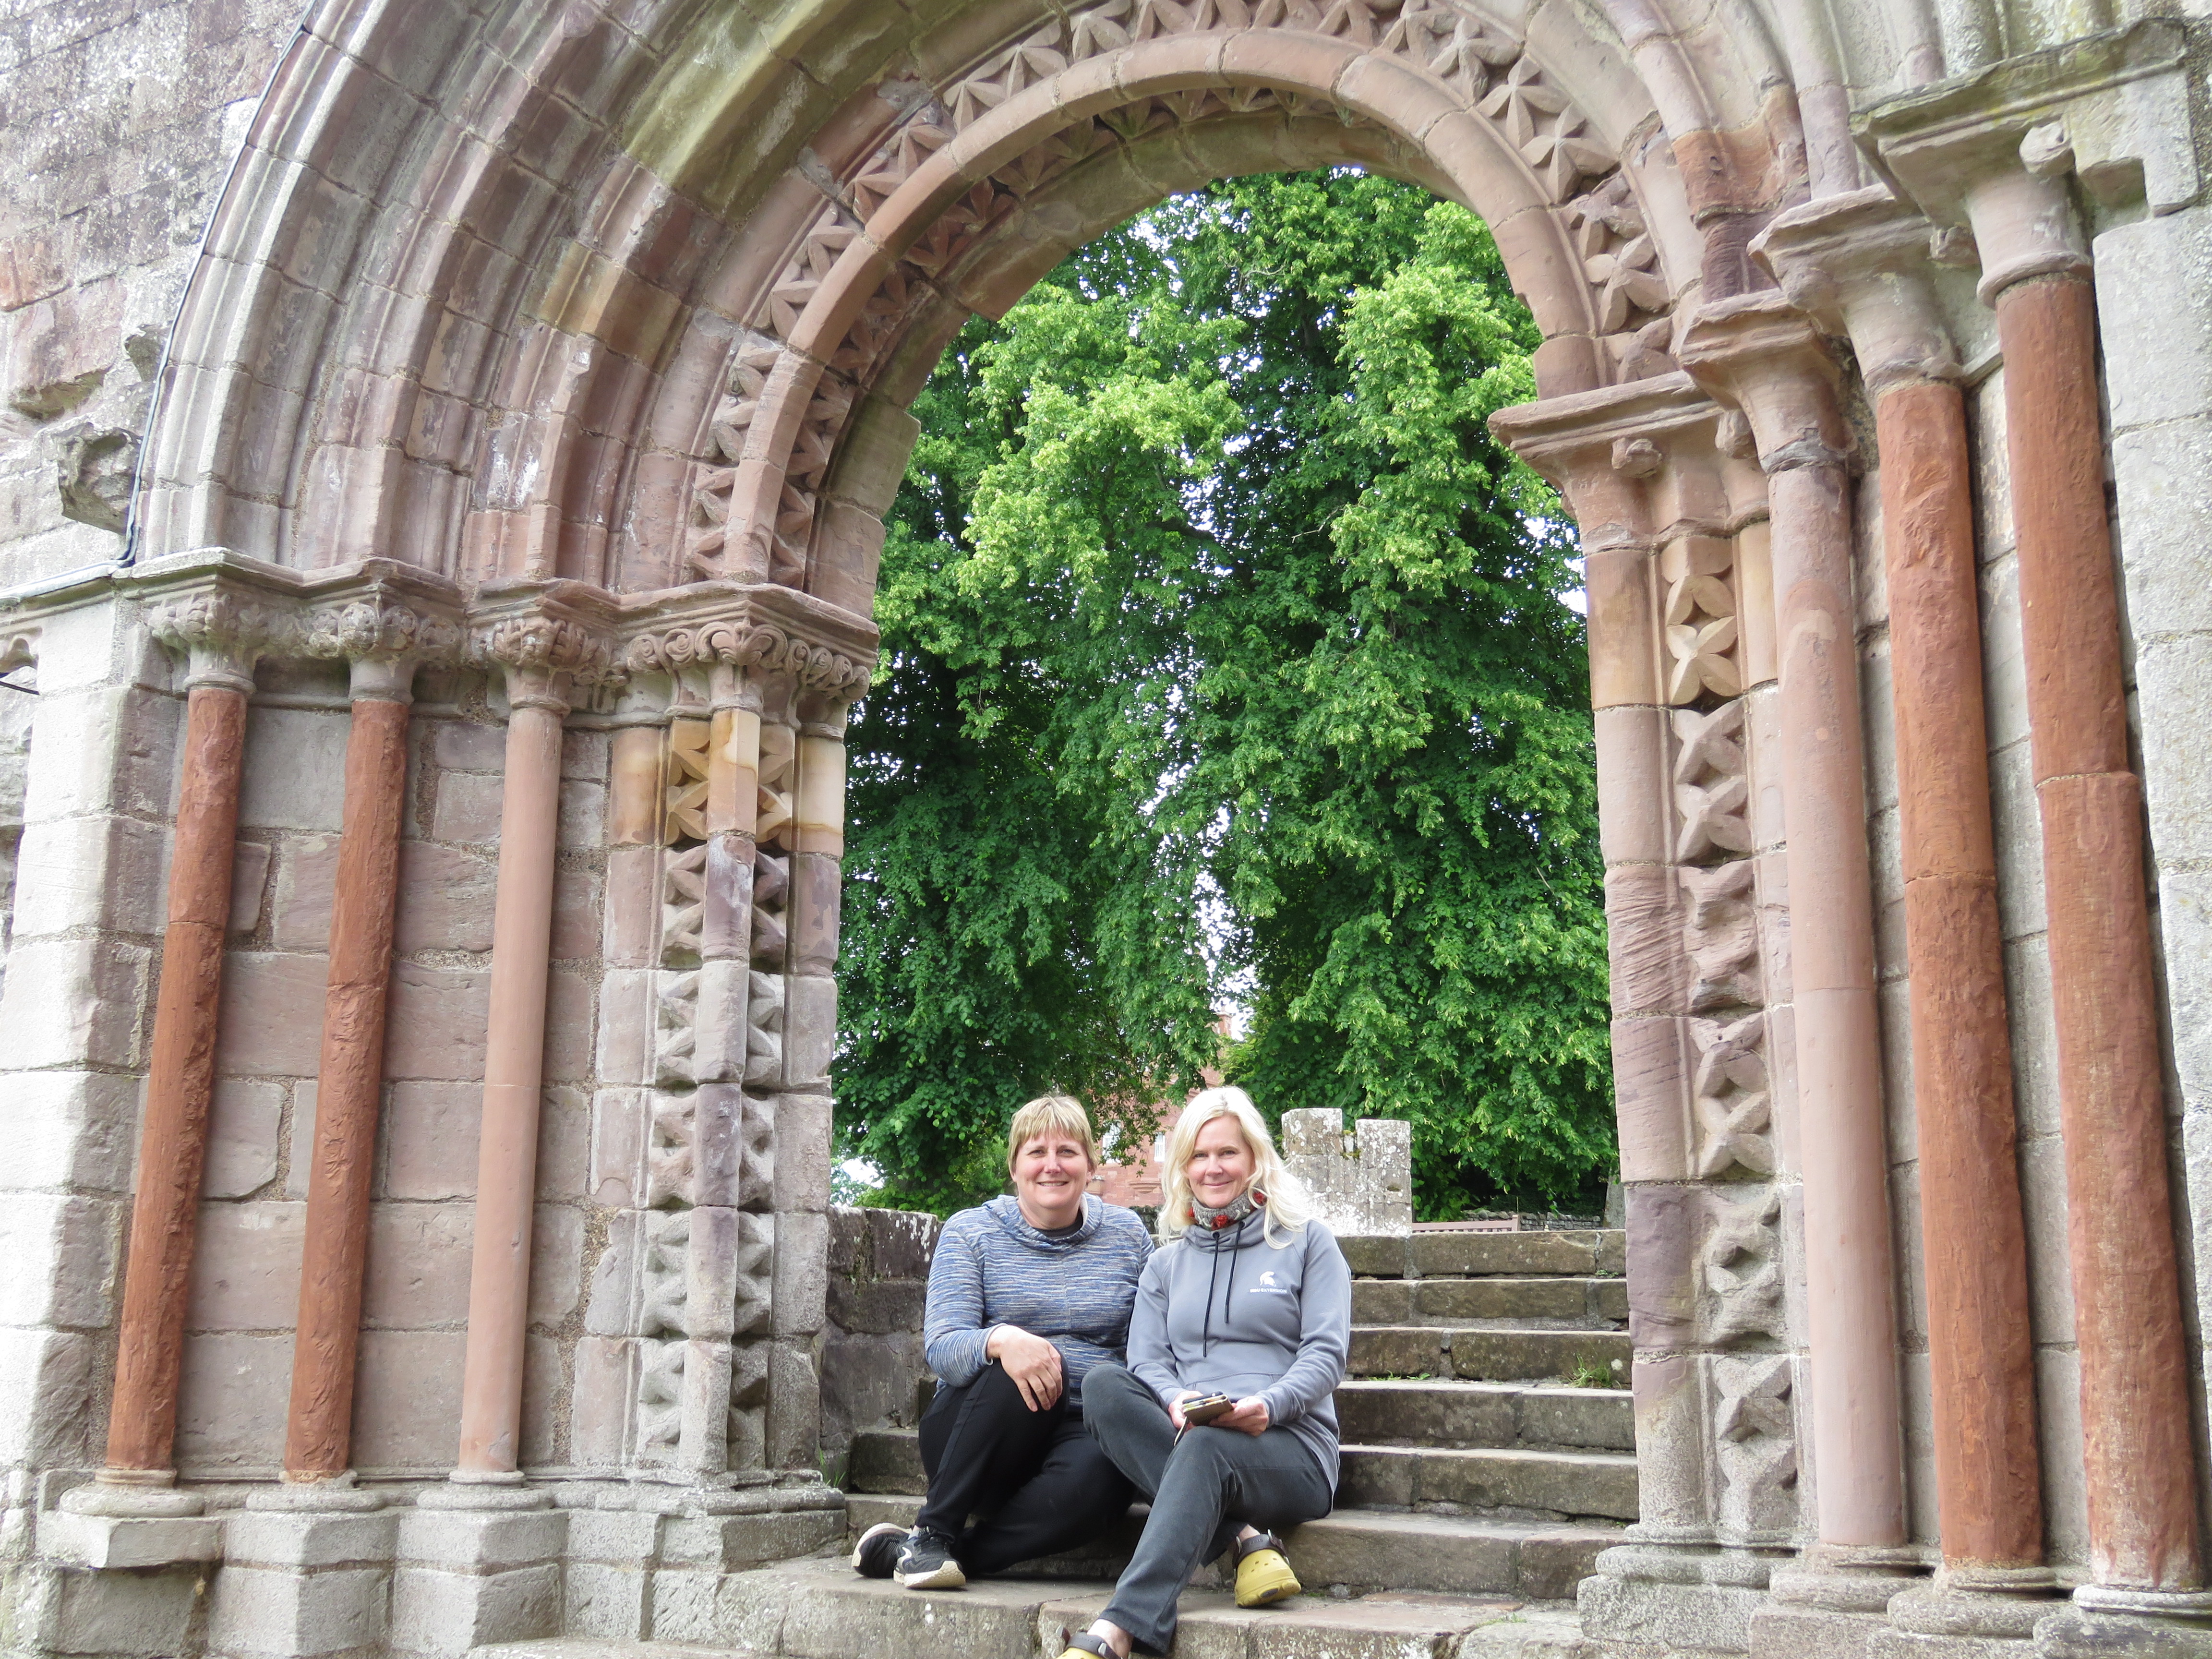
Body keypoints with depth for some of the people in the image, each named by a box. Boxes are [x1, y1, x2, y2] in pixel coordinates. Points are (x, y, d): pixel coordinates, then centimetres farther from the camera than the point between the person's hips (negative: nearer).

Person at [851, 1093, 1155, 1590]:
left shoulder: (1128, 1236, 10)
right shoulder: (971, 1233, 3)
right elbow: (940, 1347, -10)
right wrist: (1000, 1340, -33)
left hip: (1083, 1432, 2)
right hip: (972, 1433, -1)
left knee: (1096, 1477, -35)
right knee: (1020, 1368, -35)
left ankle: (898, 1550, -24)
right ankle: (931, 1533, -22)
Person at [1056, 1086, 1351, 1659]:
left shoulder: (1307, 1242, 12)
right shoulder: (1167, 1264, 23)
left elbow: (1326, 1354, 1)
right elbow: (1147, 1360, 10)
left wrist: (1269, 1405, -20)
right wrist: (1176, 1401, -15)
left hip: (1288, 1447, -4)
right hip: (1182, 1436, 4)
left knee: (1207, 1448, -39)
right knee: (1103, 1385, -27)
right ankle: (1245, 1537, -32)